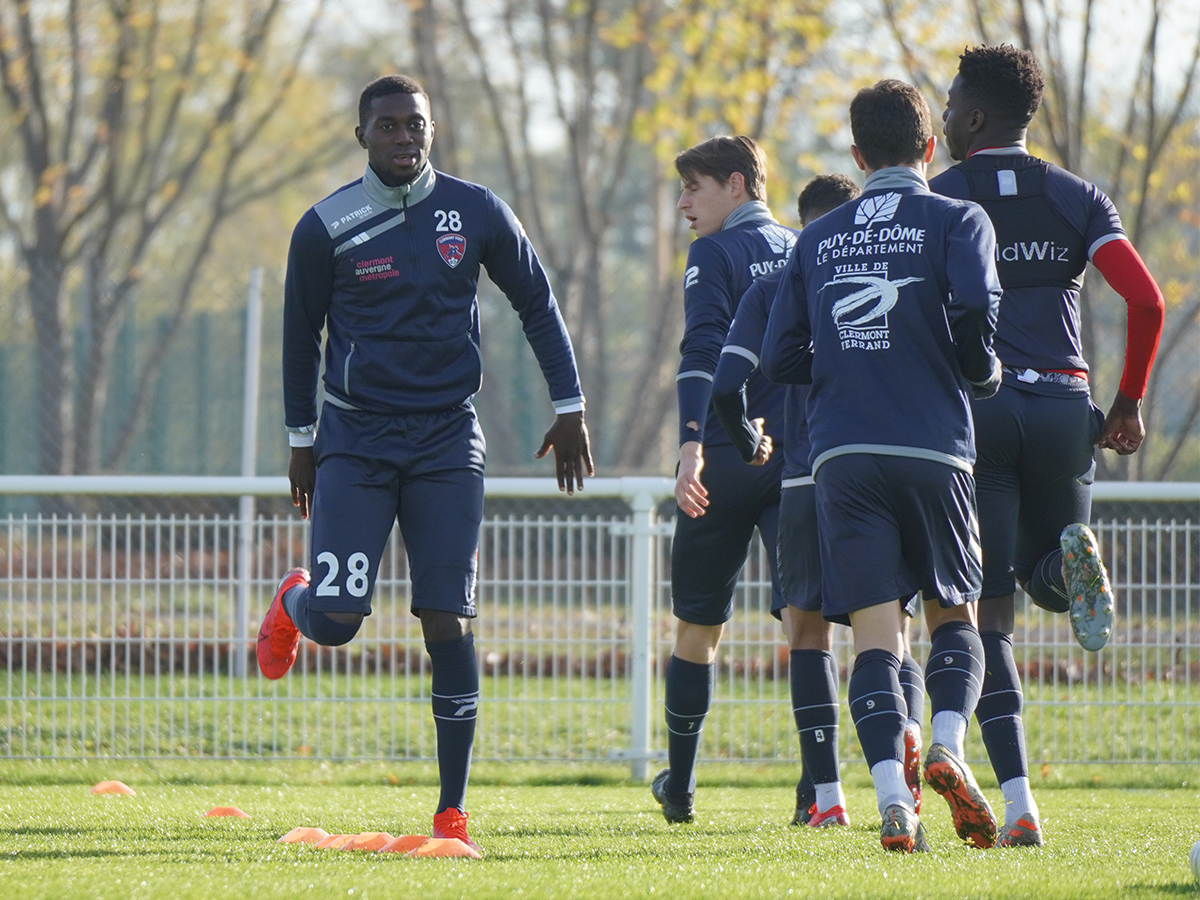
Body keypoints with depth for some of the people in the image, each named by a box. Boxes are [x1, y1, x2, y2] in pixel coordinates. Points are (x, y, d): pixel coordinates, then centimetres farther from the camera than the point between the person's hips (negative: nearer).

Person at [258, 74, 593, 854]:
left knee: (448, 624, -6)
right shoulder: (328, 228, -4)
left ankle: (453, 807, -1)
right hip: (355, 439, -1)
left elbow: (536, 304, 13)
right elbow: (301, 334, 10)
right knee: (336, 621, -11)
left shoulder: (475, 213, 0)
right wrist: (301, 439, 14)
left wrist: (570, 408, 11)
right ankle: (294, 602, 29)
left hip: (447, 442, 1)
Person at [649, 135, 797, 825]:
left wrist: (693, 445, -24)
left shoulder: (715, 254, -2)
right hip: (806, 455, 4)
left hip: (728, 458, -4)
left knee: (698, 621, 10)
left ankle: (680, 785, 19)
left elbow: (703, 352, -16)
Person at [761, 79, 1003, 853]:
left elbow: (781, 359, 10)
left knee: (875, 629, -1)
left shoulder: (819, 239, 15)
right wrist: (983, 375, 5)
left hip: (843, 454, 2)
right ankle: (949, 745, -14)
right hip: (934, 448, -2)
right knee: (953, 613, 13)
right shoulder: (957, 221, 4)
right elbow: (973, 308, -15)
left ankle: (893, 797, -16)